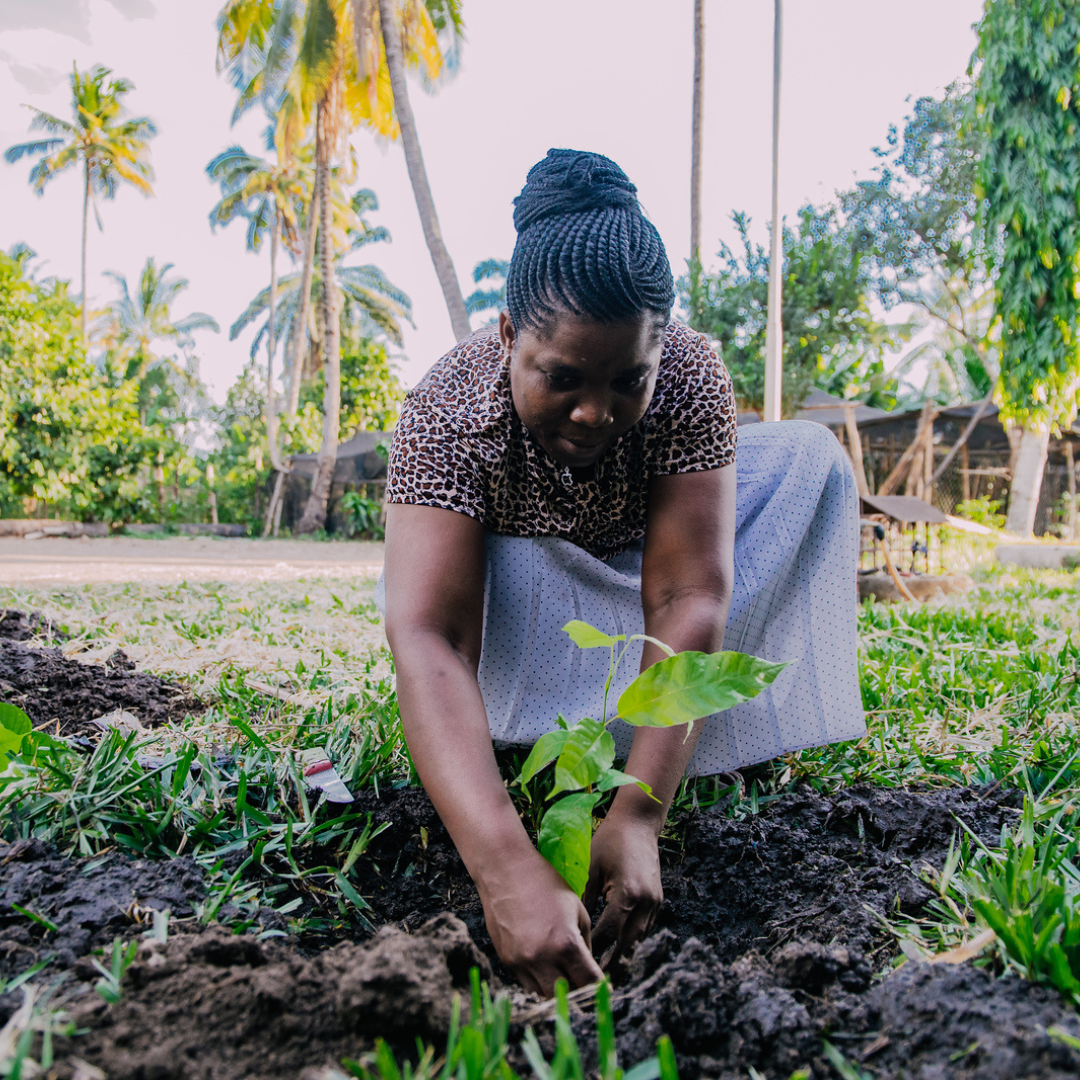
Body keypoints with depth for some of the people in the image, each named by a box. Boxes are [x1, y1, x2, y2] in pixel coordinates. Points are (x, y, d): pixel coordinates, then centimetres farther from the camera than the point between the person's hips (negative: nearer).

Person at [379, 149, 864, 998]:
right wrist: (504, 864, -60)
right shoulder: (450, 410, -36)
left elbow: (687, 599, -36)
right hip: (513, 592, -2)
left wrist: (637, 816, -46)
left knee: (810, 457, -14)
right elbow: (424, 638, -47)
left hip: (632, 560, 3)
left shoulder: (691, 377, -30)